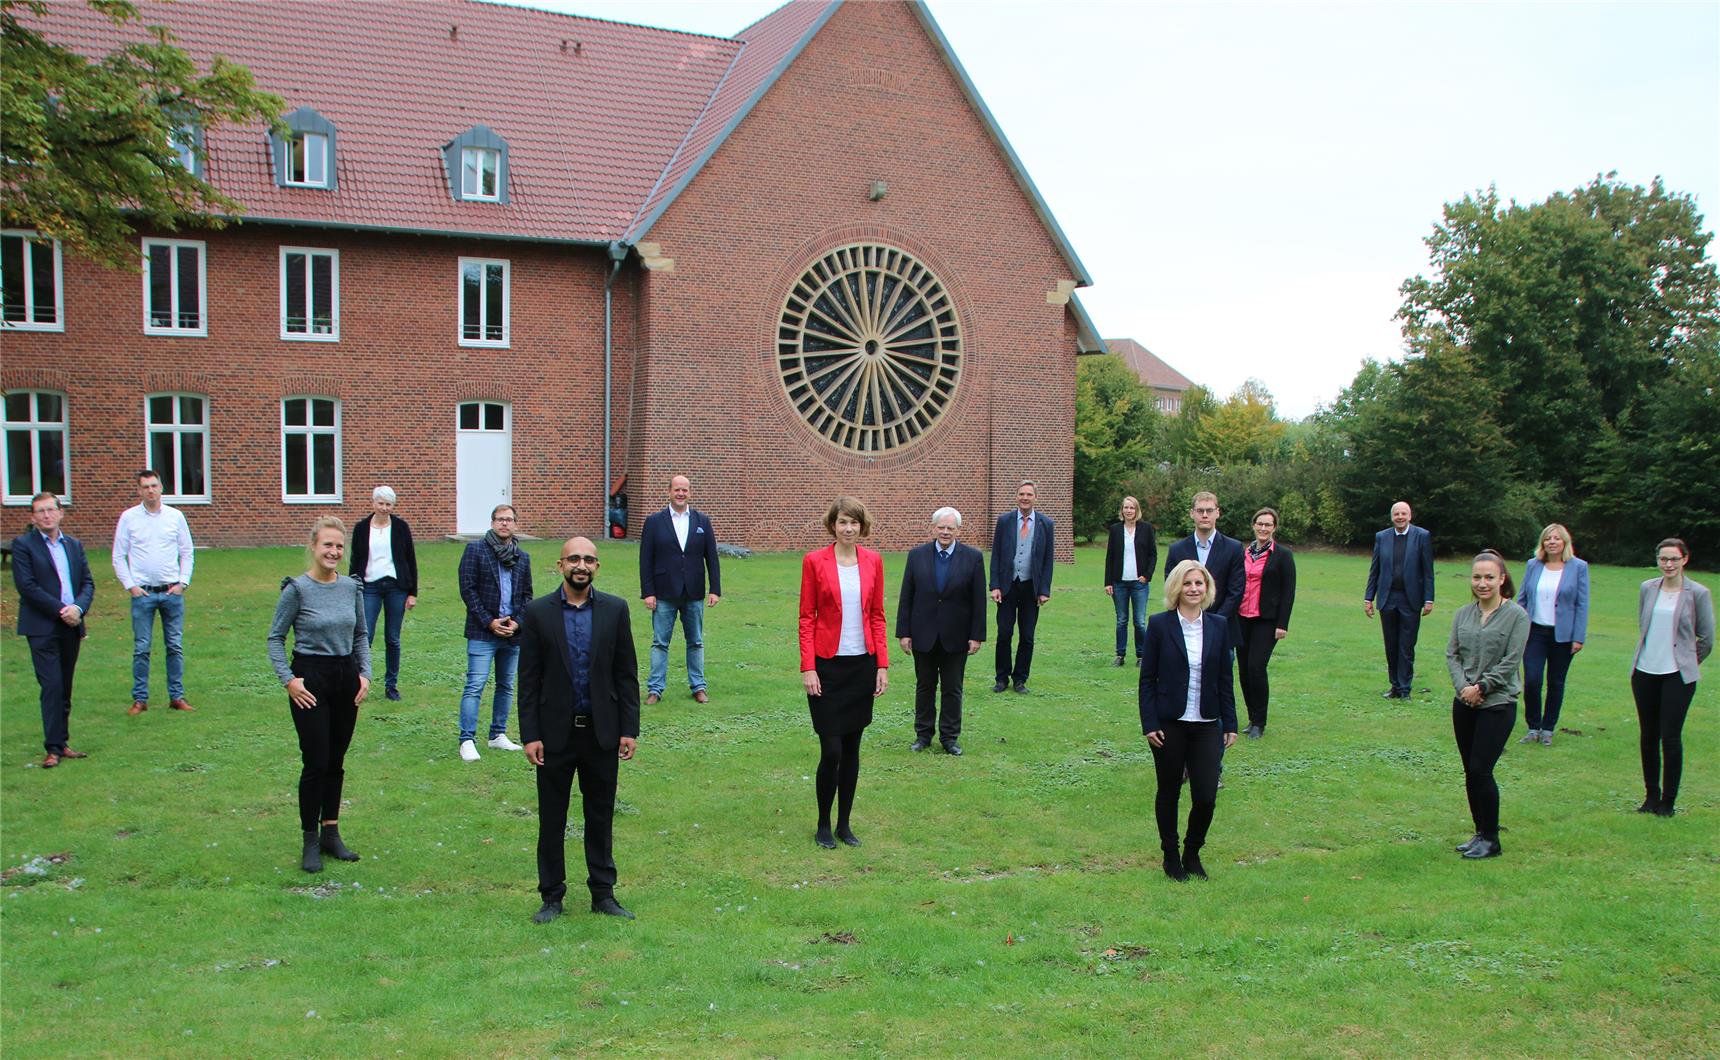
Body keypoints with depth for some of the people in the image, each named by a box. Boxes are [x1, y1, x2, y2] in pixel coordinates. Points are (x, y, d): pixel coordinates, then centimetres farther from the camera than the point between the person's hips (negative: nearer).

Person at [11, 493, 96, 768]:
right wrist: (61, 610, -14)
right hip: (42, 628, -5)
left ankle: (62, 743, 16)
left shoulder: (74, 545, 14)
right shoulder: (23, 544, -1)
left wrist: (78, 608, -9)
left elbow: (88, 582, 10)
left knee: (65, 689, 9)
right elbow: (27, 586, -10)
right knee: (52, 686, -9)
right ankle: (53, 749, -4)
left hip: (71, 626, 5)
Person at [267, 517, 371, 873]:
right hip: (311, 678, -5)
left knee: (336, 761, 11)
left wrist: (365, 673, 3)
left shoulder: (352, 587, 4)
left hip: (346, 678, 5)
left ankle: (331, 832, 23)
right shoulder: (297, 589, -9)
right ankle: (311, 841, 9)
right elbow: (275, 638, -3)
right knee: (316, 762, -4)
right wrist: (287, 679, -12)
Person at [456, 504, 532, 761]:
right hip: (482, 633, -5)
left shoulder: (522, 557, 11)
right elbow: (467, 589, -7)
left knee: (506, 686, 12)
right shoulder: (475, 549, -2)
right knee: (475, 686, -8)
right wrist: (489, 622, -12)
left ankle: (498, 735, 24)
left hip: (512, 634, 5)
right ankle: (467, 740, -4)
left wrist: (517, 622, -4)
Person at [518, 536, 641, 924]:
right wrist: (530, 735, -7)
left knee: (601, 817, 11)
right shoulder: (538, 612, -3)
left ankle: (603, 893, 23)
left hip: (602, 732, 1)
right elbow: (528, 680, -2)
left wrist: (629, 729, -2)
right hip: (555, 732, -1)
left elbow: (627, 673, 2)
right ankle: (552, 896, 22)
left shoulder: (615, 610, 0)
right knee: (551, 819, 9)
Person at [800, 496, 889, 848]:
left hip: (862, 665, 3)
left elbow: (877, 615, 8)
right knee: (831, 750, -4)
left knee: (852, 747, 10)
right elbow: (806, 617, -4)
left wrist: (883, 665, 2)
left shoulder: (873, 561, 4)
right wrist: (807, 668, -10)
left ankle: (844, 823, 23)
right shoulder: (815, 561, -6)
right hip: (827, 665, -3)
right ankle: (823, 825, 15)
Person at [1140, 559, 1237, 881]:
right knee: (1169, 793, 10)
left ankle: (1192, 852, 24)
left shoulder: (1219, 625, 3)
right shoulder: (1160, 624, -6)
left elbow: (1224, 678, 8)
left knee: (1206, 797, -1)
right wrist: (1149, 723, -8)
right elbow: (1147, 678, -4)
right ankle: (1171, 856, 28)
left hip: (1207, 724, 2)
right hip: (1170, 722, -2)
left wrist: (1230, 722, 6)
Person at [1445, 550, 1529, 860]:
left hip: (1498, 704, -5)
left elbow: (1510, 662, -11)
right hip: (1464, 703, 5)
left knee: (1481, 770, -7)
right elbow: (1452, 654, 5)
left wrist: (1481, 688, -12)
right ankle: (1480, 832, 23)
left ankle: (1491, 839, 7)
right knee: (1470, 772, 10)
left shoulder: (1516, 616, -7)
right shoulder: (1463, 614, 7)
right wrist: (1463, 686, -10)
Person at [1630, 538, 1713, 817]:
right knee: (1648, 736, 9)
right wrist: (1653, 653, 15)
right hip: (1644, 672, 4)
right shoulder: (1647, 588, 6)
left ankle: (1668, 801, 7)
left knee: (1670, 737, -5)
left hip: (1678, 676, -4)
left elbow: (1706, 640, 3)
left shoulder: (1698, 593, -5)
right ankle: (1652, 796, 20)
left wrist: (1685, 662, 10)